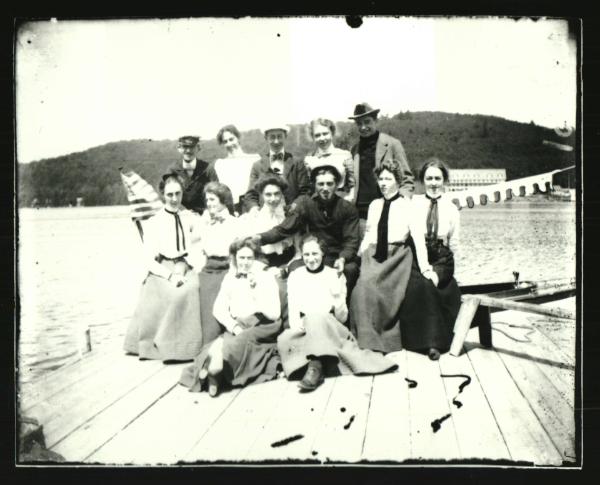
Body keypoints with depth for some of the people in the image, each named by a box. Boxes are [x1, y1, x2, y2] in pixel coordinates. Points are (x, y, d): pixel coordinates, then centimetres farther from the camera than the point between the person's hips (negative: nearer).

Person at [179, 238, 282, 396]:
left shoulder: (266, 277, 0)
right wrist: (234, 326, -12)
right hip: (237, 328, 3)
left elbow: (274, 314, -10)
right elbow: (219, 309, 6)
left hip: (261, 328, -3)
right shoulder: (230, 277, 12)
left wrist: (256, 290, -18)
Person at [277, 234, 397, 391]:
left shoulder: (335, 275, 6)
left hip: (331, 328, -2)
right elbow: (293, 313, 4)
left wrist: (338, 296, -16)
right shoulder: (295, 276, 10)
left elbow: (342, 318, 2)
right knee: (284, 339, -31)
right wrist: (299, 327, -18)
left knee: (315, 317, -35)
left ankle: (316, 366, -46)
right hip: (304, 331, 2)